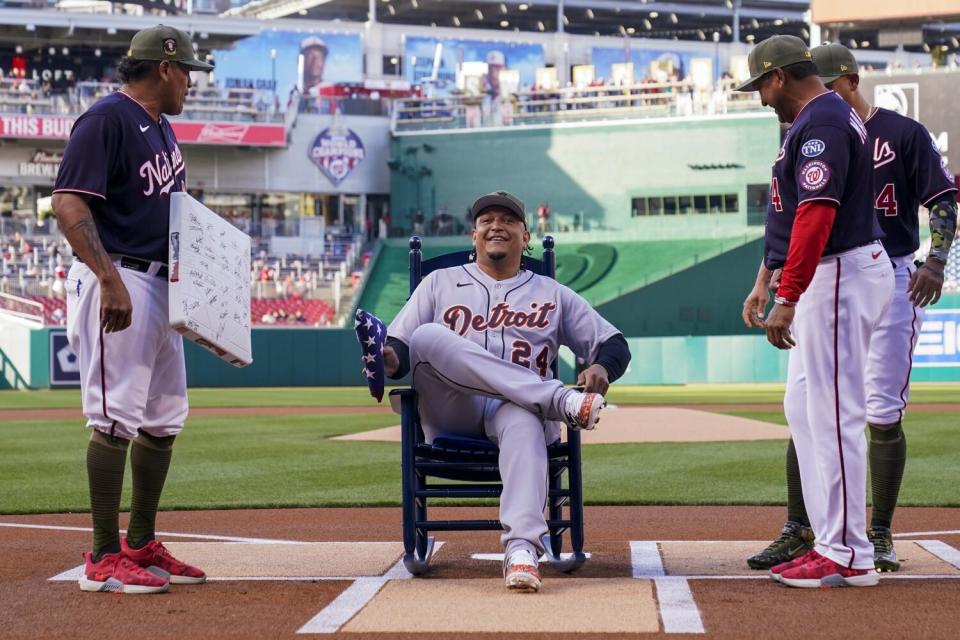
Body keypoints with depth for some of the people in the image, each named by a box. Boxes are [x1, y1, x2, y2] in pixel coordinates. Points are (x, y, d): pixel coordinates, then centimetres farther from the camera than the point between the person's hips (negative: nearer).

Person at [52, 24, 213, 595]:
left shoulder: (161, 128, 18)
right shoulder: (106, 120, -11)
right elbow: (70, 203, -20)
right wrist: (110, 280, -28)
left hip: (161, 285, 10)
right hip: (115, 282, -10)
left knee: (164, 419, 12)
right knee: (116, 417, -9)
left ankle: (142, 546, 21)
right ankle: (105, 559, -5)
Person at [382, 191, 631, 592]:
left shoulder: (552, 294, 24)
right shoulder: (440, 282, 24)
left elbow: (614, 344, 18)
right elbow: (400, 343, 13)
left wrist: (601, 367, -8)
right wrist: (390, 359, -14)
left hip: (518, 411, 0)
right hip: (451, 416, 1)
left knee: (523, 421, -39)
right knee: (428, 337, -29)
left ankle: (522, 549, -57)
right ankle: (562, 401, -37)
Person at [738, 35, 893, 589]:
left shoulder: (820, 124, -16)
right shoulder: (818, 119, 18)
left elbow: (816, 217, -25)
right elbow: (790, 214, 23)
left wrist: (787, 300, -28)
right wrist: (764, 283, 24)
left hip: (841, 276, -11)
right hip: (828, 278, 11)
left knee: (834, 413, -8)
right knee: (804, 407, 15)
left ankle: (849, 558, -3)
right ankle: (832, 541, 19)